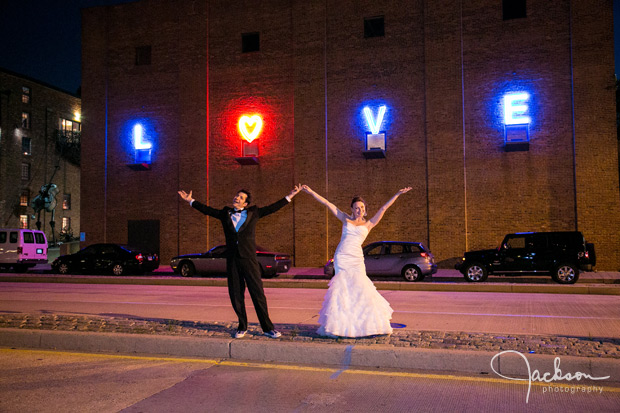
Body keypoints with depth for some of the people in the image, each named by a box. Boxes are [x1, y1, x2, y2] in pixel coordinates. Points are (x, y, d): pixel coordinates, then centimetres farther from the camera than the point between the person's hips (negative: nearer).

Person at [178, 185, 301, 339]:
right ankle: (242, 327, 22)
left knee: (258, 294, -2)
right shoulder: (225, 213, 13)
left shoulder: (253, 212, 8)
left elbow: (272, 208, 11)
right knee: (236, 295, 7)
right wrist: (191, 200, 26)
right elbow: (207, 210, 22)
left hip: (249, 259, -2)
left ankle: (267, 327, 6)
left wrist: (289, 196, 9)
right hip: (232, 260, 3)